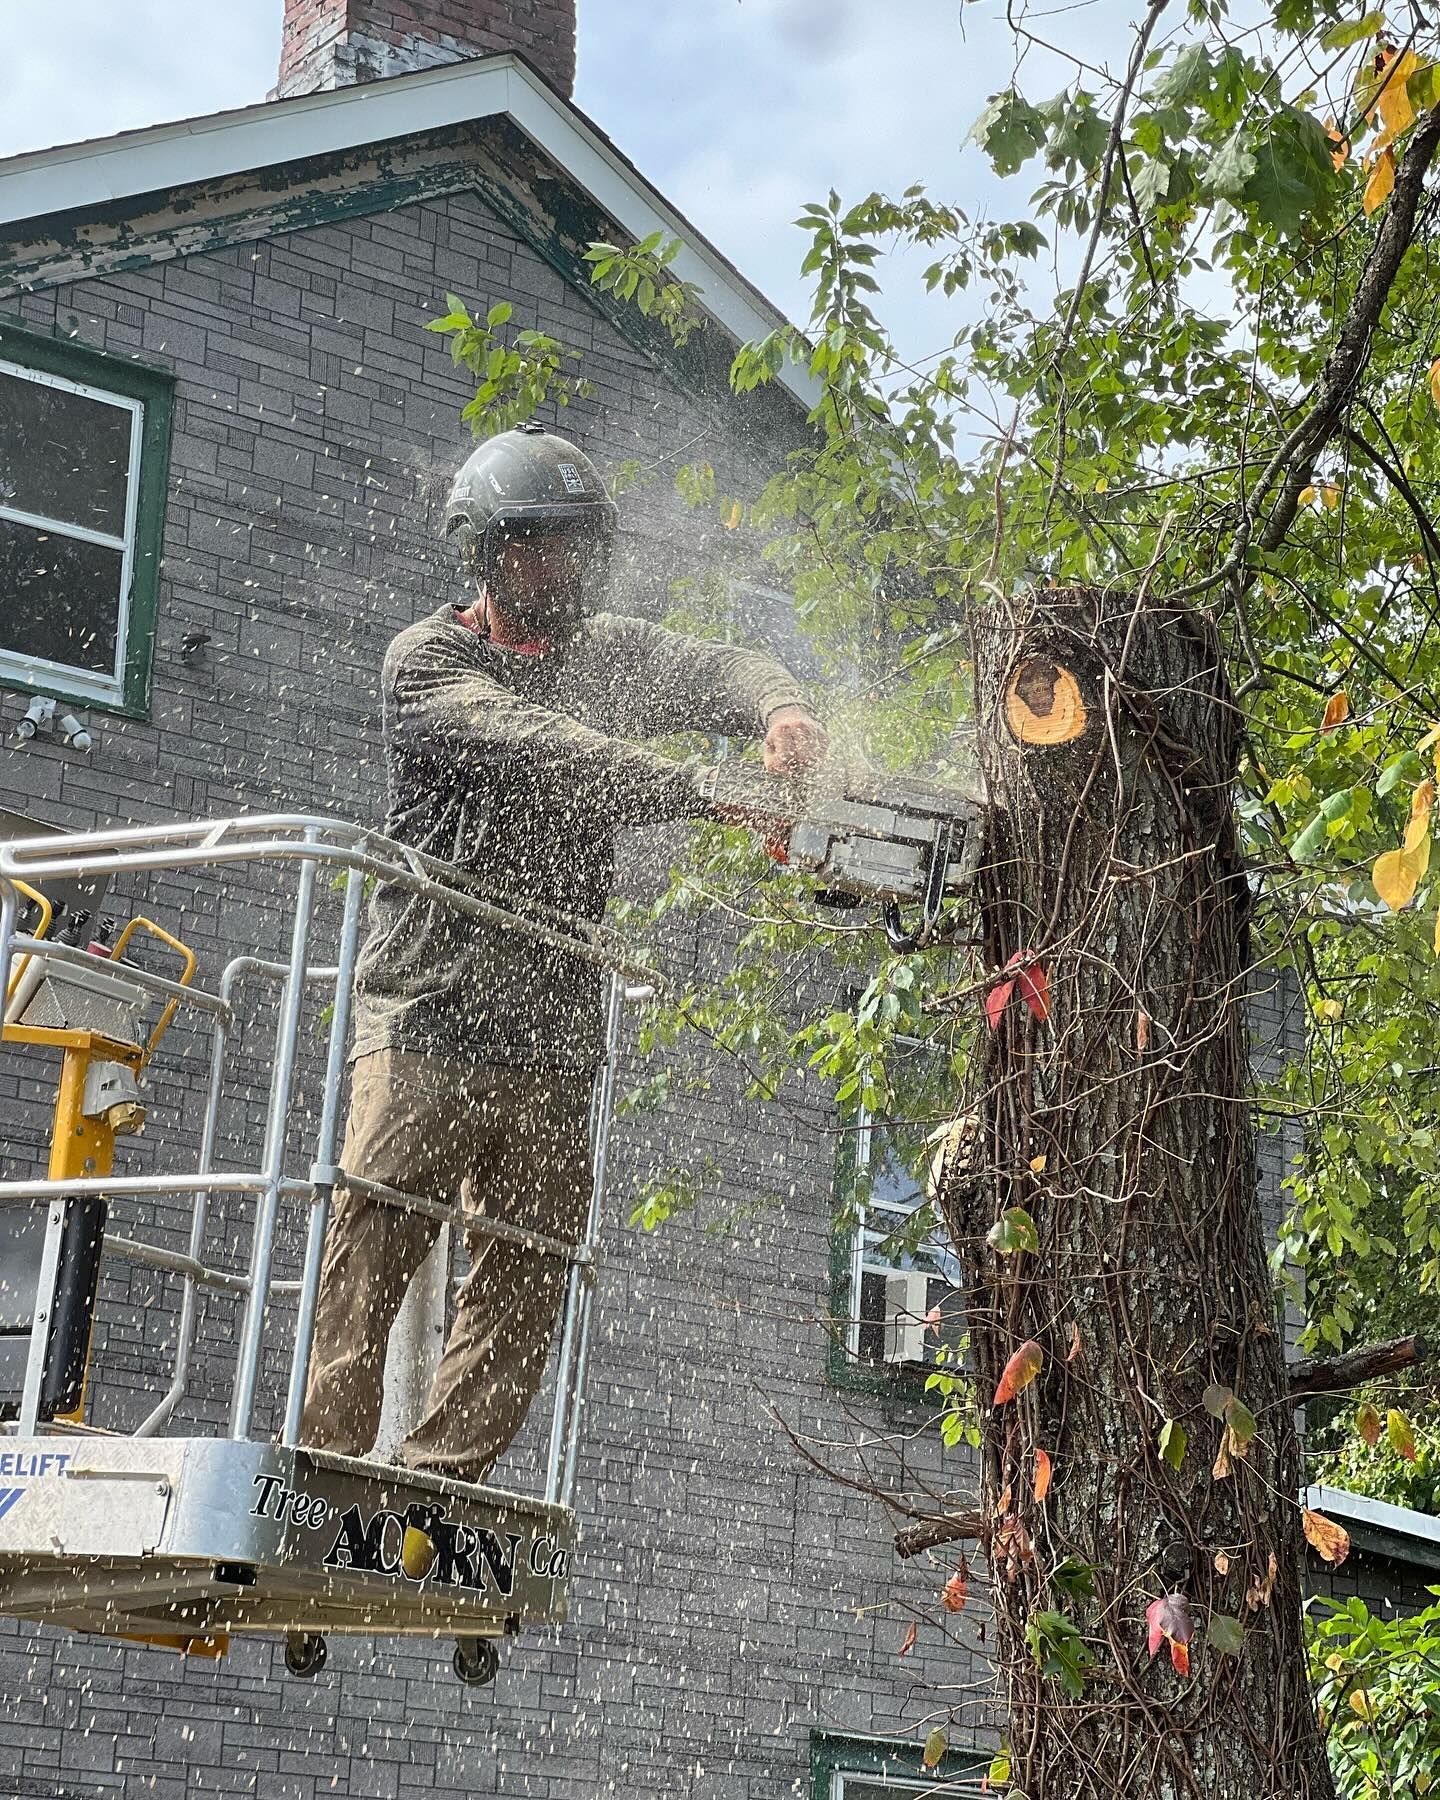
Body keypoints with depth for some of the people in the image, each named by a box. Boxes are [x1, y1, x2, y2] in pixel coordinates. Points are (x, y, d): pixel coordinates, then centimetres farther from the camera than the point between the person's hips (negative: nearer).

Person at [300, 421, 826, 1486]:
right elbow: (534, 748, -15)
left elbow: (717, 672, 3)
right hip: (429, 1019, -5)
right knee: (365, 1268, -11)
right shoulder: (428, 659, 1)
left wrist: (782, 710, -22)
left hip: (553, 1042, 5)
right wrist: (700, 789, -26)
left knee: (525, 1292, 3)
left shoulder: (609, 654, 18)